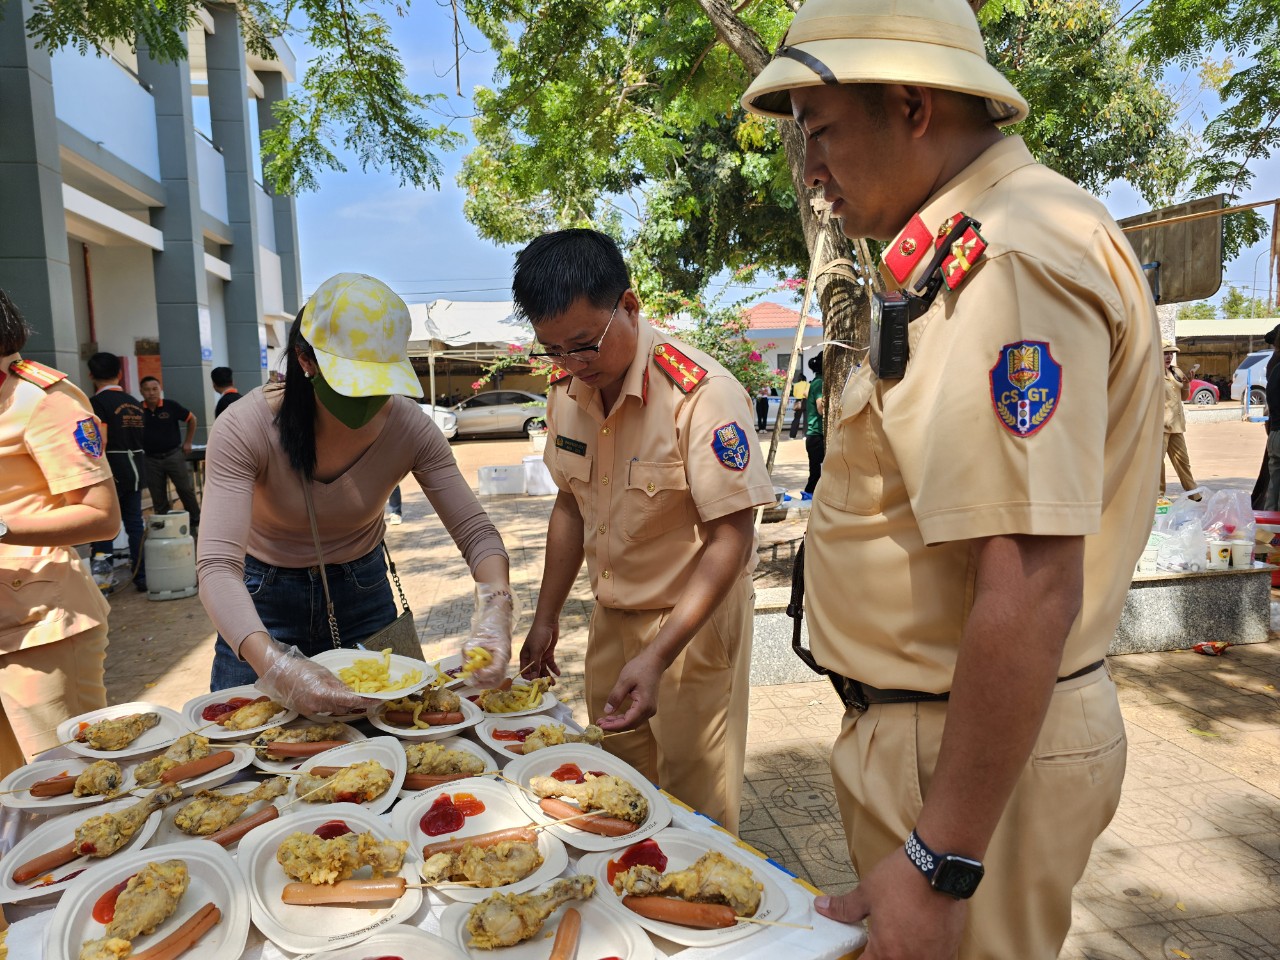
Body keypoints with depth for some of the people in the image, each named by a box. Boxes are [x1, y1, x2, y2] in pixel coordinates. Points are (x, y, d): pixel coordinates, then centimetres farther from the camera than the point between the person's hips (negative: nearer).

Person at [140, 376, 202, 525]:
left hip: (174, 455, -1)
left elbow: (191, 419, 6)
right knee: (158, 497, 9)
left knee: (186, 489, 4)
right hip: (151, 459, 1)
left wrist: (188, 442, 5)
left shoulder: (171, 406, -7)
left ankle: (196, 520, 19)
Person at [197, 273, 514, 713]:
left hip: (362, 589, 2)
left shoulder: (410, 427, -22)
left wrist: (495, 605, -41)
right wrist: (272, 664, -54)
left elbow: (476, 532, -19)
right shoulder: (245, 428, -27)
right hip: (264, 596, -2)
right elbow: (218, 567, -36)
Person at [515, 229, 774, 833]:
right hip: (612, 616, 7)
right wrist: (546, 617, 10)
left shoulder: (702, 394, -24)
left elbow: (731, 538, -24)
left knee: (693, 802, 5)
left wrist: (658, 656, -30)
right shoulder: (567, 390, -2)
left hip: (694, 620, -6)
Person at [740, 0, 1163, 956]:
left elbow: (1031, 593, -29)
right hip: (943, 725, 10)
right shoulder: (977, 246, 11)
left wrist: (941, 862, -23)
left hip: (982, 749, -9)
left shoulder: (1008, 259, -23)